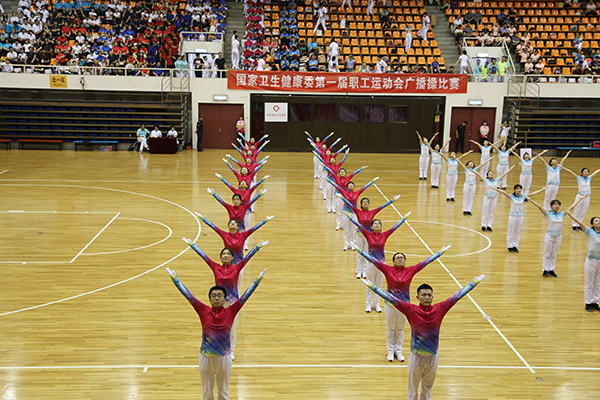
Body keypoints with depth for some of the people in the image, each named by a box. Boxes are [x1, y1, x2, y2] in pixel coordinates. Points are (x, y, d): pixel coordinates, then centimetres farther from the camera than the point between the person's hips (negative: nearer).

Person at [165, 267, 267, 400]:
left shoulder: (230, 312, -7)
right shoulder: (203, 311, -7)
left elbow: (246, 295, -9)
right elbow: (187, 293, -8)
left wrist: (258, 278, -12)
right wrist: (174, 278, -8)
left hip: (224, 356, 0)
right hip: (206, 357, 0)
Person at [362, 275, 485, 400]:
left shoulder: (440, 309, -6)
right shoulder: (411, 310, -12)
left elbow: (459, 294, -2)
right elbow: (390, 298, -14)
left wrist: (475, 281, 2)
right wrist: (371, 285, -17)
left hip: (433, 356, 2)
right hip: (416, 356, -2)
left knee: (427, 388, 19)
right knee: (413, 389, 13)